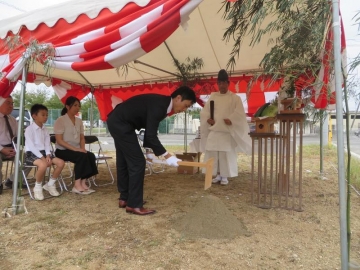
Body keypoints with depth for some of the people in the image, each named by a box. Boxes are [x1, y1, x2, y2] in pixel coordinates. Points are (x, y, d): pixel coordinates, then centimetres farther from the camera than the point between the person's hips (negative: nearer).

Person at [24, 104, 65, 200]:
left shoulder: (45, 130, 14)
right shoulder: (29, 129, -8)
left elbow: (47, 144, 7)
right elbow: (31, 146, -16)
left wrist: (48, 155, -11)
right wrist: (42, 157, -23)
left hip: (43, 152, 7)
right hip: (31, 153, -7)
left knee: (61, 163, -12)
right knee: (43, 165, -37)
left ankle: (50, 184, 6)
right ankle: (38, 187, -10)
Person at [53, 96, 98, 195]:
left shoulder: (79, 121, 10)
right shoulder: (60, 120, -9)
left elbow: (82, 138, 13)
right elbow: (59, 141, -15)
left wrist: (82, 148, -8)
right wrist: (75, 149, -24)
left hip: (76, 150, 6)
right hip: (62, 150, -6)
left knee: (91, 156, -22)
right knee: (82, 156, -30)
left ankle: (83, 183, -20)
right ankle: (77, 185, -23)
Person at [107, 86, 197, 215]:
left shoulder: (162, 103, 5)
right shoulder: (159, 105, -24)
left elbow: (150, 132, 14)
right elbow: (151, 135, -28)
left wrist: (149, 149, 11)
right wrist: (167, 156, -25)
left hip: (117, 122, 10)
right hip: (121, 123, -10)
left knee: (124, 162, 17)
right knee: (137, 162, -8)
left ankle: (124, 198, 30)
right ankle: (134, 205, 0)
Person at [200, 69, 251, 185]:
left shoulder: (234, 98, 3)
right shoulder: (212, 96, 12)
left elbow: (239, 113, -6)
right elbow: (204, 111, 11)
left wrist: (231, 120, -21)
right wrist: (207, 119, -7)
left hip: (227, 131, -3)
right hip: (213, 130, 4)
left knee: (226, 154, -2)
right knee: (212, 153, 4)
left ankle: (225, 176, 10)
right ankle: (218, 175, 16)